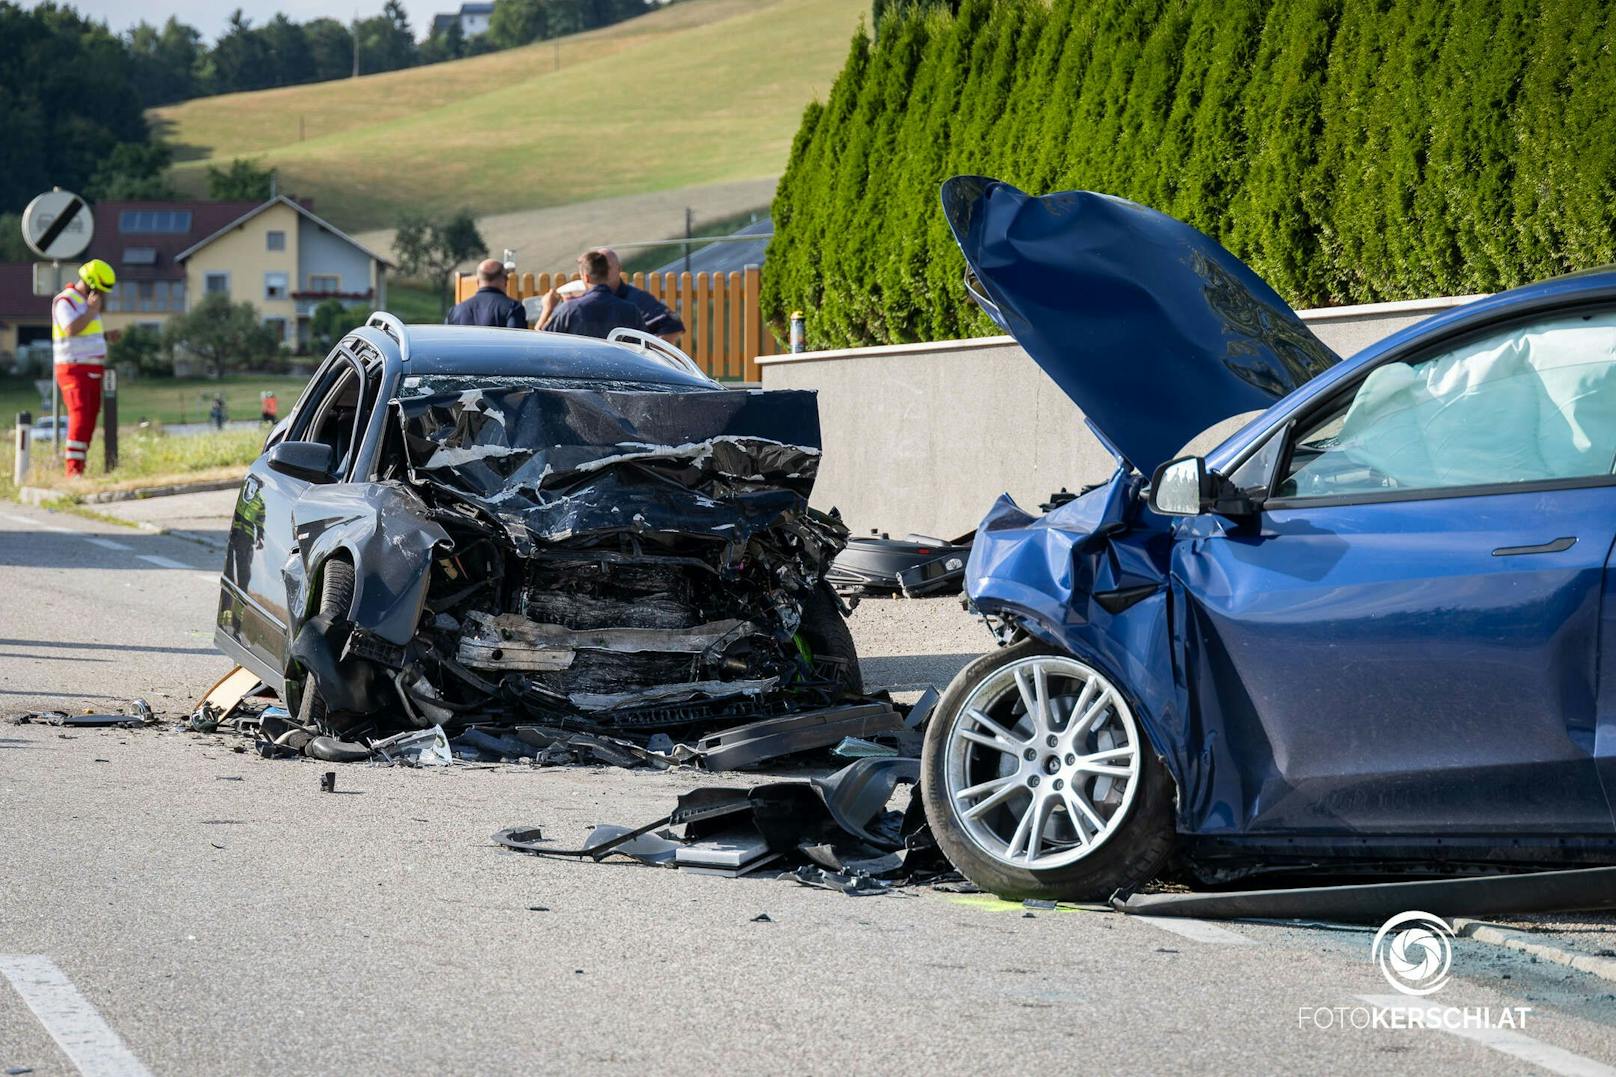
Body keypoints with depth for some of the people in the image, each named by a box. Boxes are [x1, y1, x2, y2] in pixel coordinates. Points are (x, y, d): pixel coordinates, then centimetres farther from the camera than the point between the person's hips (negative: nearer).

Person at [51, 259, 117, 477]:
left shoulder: (86, 302, 17)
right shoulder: (65, 301, -12)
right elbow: (72, 330, -27)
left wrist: (106, 336, 10)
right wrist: (93, 310, -19)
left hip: (92, 372, 9)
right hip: (74, 371, -9)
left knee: (89, 421, 5)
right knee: (80, 418, -18)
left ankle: (79, 469, 7)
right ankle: (73, 471, -22)